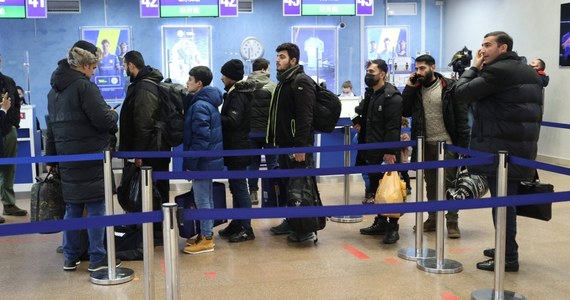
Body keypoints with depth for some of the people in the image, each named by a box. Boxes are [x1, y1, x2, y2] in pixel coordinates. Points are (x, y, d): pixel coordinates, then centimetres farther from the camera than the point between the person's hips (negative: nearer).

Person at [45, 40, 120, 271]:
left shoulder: (55, 90, 14)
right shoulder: (84, 87, -13)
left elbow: (52, 127, 19)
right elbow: (104, 121, -17)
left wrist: (51, 158, 25)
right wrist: (114, 114, 6)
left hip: (67, 159, 8)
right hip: (91, 158, -7)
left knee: (72, 208, 14)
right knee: (96, 208, 0)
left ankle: (70, 258, 19)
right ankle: (97, 259, 4)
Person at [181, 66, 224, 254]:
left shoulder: (199, 106, -19)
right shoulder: (208, 102, 12)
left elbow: (200, 138, -23)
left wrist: (190, 163, -18)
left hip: (203, 161, -10)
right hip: (209, 159, 10)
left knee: (202, 199, -2)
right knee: (206, 198, 17)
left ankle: (206, 239, 6)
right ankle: (206, 235, 27)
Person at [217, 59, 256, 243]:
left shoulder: (237, 95, -16)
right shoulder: (237, 93, 13)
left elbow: (232, 121, -25)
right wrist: (219, 118, 0)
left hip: (237, 149, -10)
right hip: (236, 148, 10)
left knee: (239, 187, -5)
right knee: (236, 187, 15)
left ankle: (246, 229, 0)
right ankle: (237, 224, 25)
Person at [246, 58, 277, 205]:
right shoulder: (271, 85, -7)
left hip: (251, 131, 3)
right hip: (268, 130, -3)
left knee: (253, 162, 10)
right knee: (272, 162, 6)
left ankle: (253, 193, 12)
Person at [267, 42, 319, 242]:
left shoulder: (301, 82, -13)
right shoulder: (283, 82, 17)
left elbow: (305, 117, -22)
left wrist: (301, 146, -26)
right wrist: (274, 139, 17)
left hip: (298, 146, -10)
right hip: (284, 144, 10)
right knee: (287, 184, 16)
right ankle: (291, 221, 27)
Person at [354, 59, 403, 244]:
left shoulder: (391, 97, -13)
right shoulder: (370, 94, 15)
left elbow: (393, 127, -19)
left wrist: (390, 152, -24)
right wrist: (359, 123, 8)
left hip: (385, 153, -9)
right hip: (371, 151, 9)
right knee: (375, 189, 14)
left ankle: (393, 227, 4)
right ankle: (380, 222, 24)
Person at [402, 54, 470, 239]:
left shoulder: (449, 88, -8)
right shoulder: (416, 89, 6)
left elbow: (461, 117, -8)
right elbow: (405, 112, 1)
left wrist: (462, 144, -13)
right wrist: (409, 88, -6)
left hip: (447, 143, -5)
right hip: (426, 144, 5)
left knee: (450, 183, 0)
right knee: (430, 184, 12)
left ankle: (452, 222, 6)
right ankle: (433, 218, 21)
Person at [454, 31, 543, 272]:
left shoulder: (497, 71, -12)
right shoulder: (530, 73, 17)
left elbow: (460, 93, -12)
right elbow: (536, 109, 20)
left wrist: (474, 68, 2)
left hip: (500, 149, -9)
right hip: (521, 147, 9)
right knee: (507, 201, 16)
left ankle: (508, 258, 2)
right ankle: (506, 248, 26)